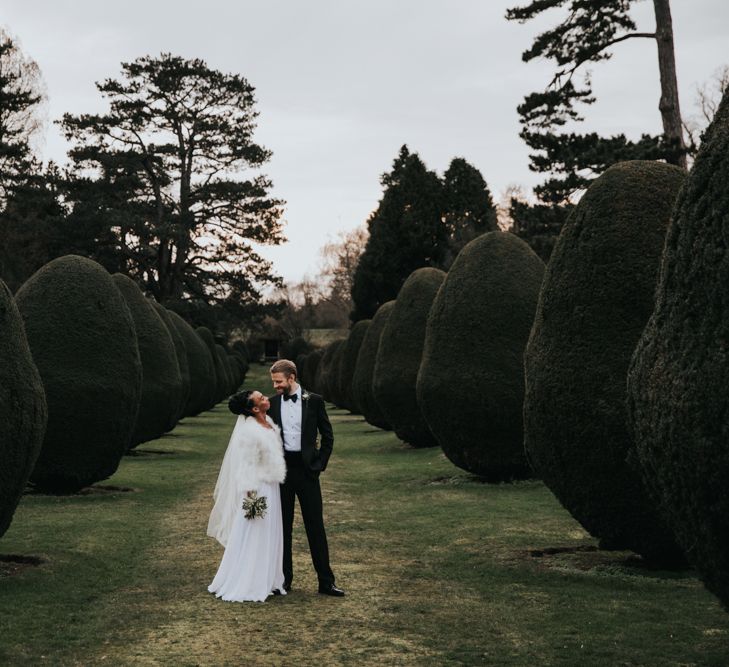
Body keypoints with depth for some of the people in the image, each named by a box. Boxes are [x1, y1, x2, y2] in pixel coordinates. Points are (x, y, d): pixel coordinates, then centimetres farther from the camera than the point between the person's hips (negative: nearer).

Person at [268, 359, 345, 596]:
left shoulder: (314, 401, -1)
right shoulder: (272, 403, 4)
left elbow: (327, 435, 4)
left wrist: (320, 464, -2)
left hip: (306, 469, -2)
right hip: (281, 469, 2)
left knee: (315, 525, 0)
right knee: (283, 525, 7)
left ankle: (326, 581, 4)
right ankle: (285, 579, 15)